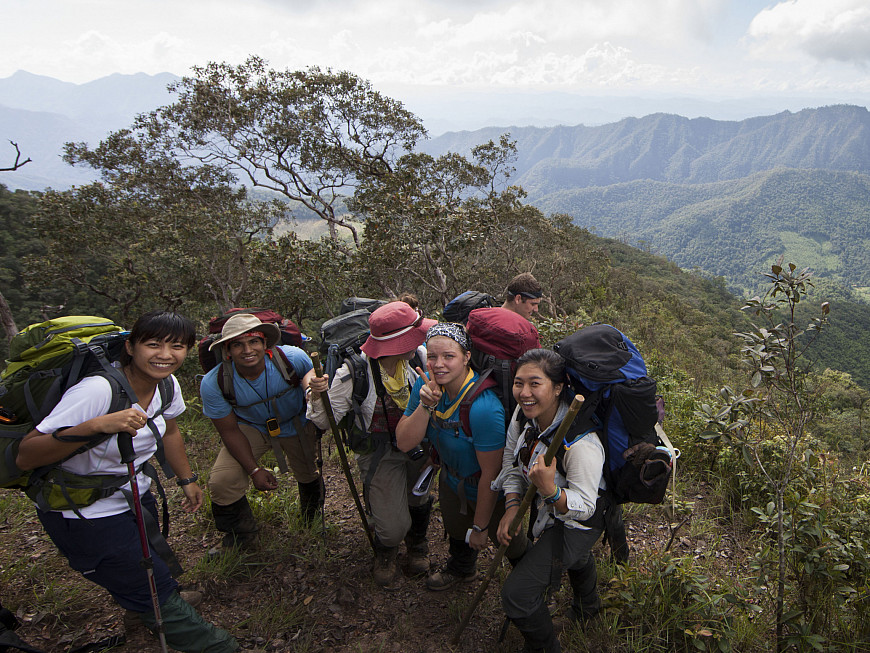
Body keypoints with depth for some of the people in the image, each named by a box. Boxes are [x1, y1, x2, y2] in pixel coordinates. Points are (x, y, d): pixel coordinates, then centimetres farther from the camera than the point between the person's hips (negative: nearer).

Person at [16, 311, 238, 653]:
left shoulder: (167, 386, -9)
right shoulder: (99, 390, -33)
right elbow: (25, 458, -32)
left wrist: (187, 480, 20)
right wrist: (95, 426, -44)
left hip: (137, 498, 7)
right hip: (84, 516, -7)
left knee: (154, 566, 26)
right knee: (155, 591, 1)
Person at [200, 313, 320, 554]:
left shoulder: (293, 358, -33)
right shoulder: (213, 383, -30)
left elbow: (313, 377, -8)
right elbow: (230, 431, -17)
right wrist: (254, 470, -20)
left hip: (297, 424, 1)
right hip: (251, 428, 0)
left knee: (308, 475, 17)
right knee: (221, 480, -16)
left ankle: (313, 522, 55)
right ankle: (240, 534, 16)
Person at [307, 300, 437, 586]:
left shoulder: (418, 356, -15)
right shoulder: (354, 371, -24)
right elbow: (327, 420, -17)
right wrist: (317, 395, -36)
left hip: (419, 445, 4)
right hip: (379, 453, -3)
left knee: (419, 501, 23)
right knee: (393, 525, -2)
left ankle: (417, 543, 59)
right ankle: (386, 552, 39)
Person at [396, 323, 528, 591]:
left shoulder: (483, 408, -40)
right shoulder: (426, 385, -19)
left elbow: (491, 473, -29)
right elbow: (404, 443, -20)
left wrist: (480, 526, -18)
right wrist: (425, 405, -35)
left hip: (489, 491, -6)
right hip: (451, 480, 6)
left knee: (508, 541, 20)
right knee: (456, 532, 32)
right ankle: (461, 569, 67)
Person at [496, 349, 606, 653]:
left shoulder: (581, 443, -39)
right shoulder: (523, 414, -19)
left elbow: (584, 506, -32)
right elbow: (511, 462, -5)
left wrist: (550, 490, -49)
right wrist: (511, 509, -15)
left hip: (578, 521, -8)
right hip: (546, 507, 8)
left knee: (517, 594, -13)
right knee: (576, 556, 38)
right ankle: (588, 606, 72)